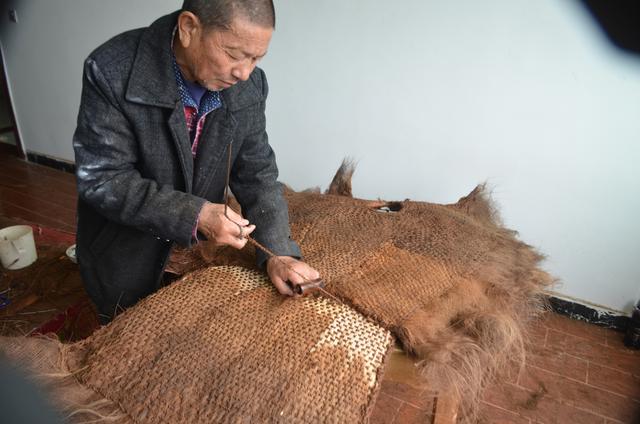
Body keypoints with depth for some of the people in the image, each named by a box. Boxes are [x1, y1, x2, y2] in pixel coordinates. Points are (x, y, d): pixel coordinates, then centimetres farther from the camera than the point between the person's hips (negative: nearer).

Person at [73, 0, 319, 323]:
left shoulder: (249, 85, -12)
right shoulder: (111, 72, -24)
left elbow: (256, 172, -9)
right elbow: (101, 179, -22)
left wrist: (278, 251, -20)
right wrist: (194, 215, -32)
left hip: (199, 251, 4)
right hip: (125, 259, -3)